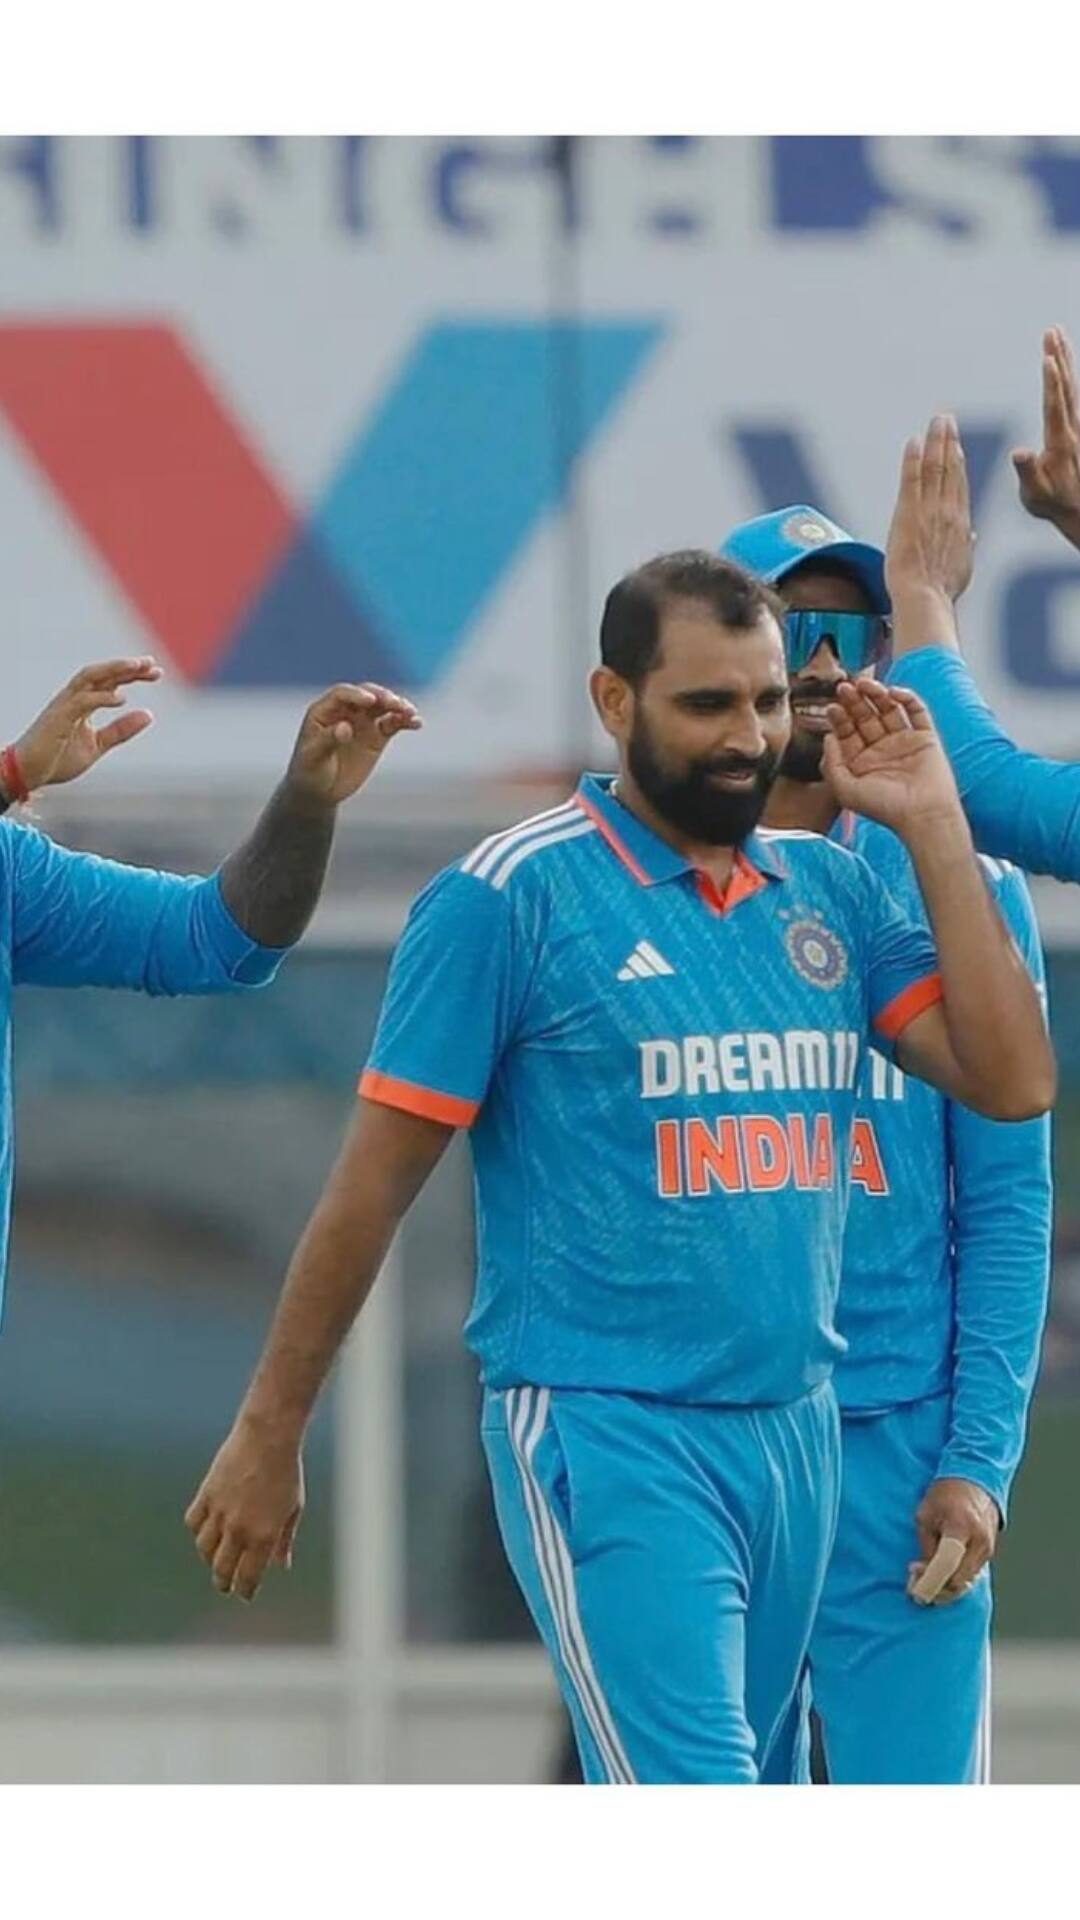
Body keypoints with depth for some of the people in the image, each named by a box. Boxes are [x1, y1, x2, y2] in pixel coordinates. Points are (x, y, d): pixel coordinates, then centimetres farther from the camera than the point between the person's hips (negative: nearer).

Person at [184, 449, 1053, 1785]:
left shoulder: (829, 894, 11)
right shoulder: (511, 898, -6)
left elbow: (1013, 1078, 1)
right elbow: (372, 1185, -3)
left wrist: (931, 827, 0)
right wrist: (269, 1436, 0)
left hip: (796, 1435, 6)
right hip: (606, 1436, -6)